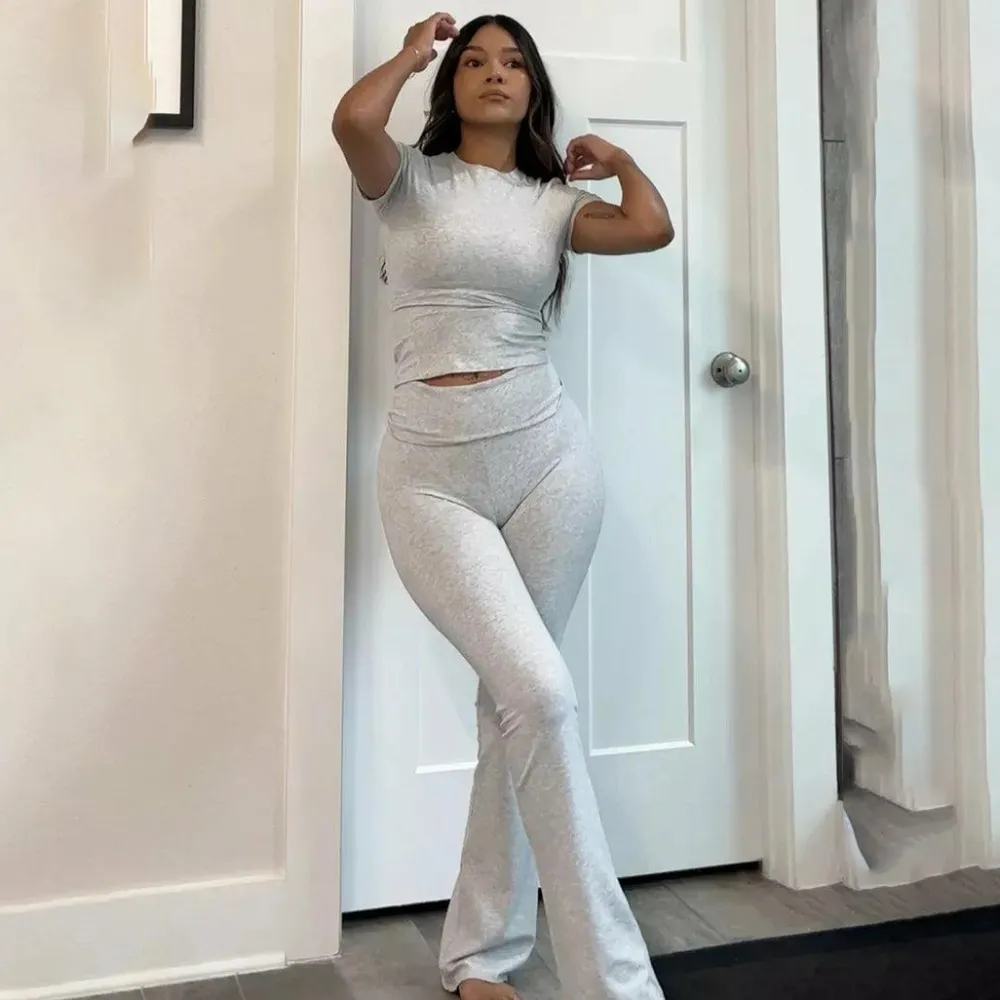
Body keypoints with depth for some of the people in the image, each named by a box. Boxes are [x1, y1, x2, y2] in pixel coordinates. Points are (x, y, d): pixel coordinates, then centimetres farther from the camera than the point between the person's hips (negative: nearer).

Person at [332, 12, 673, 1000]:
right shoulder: (412, 180, 8)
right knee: (542, 693, -15)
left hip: (546, 457, 3)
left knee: (513, 699, 7)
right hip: (429, 474, -3)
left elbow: (654, 227, -5)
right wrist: (412, 51, 5)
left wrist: (616, 156, 14)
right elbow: (353, 119, -14)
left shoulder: (553, 201, 13)